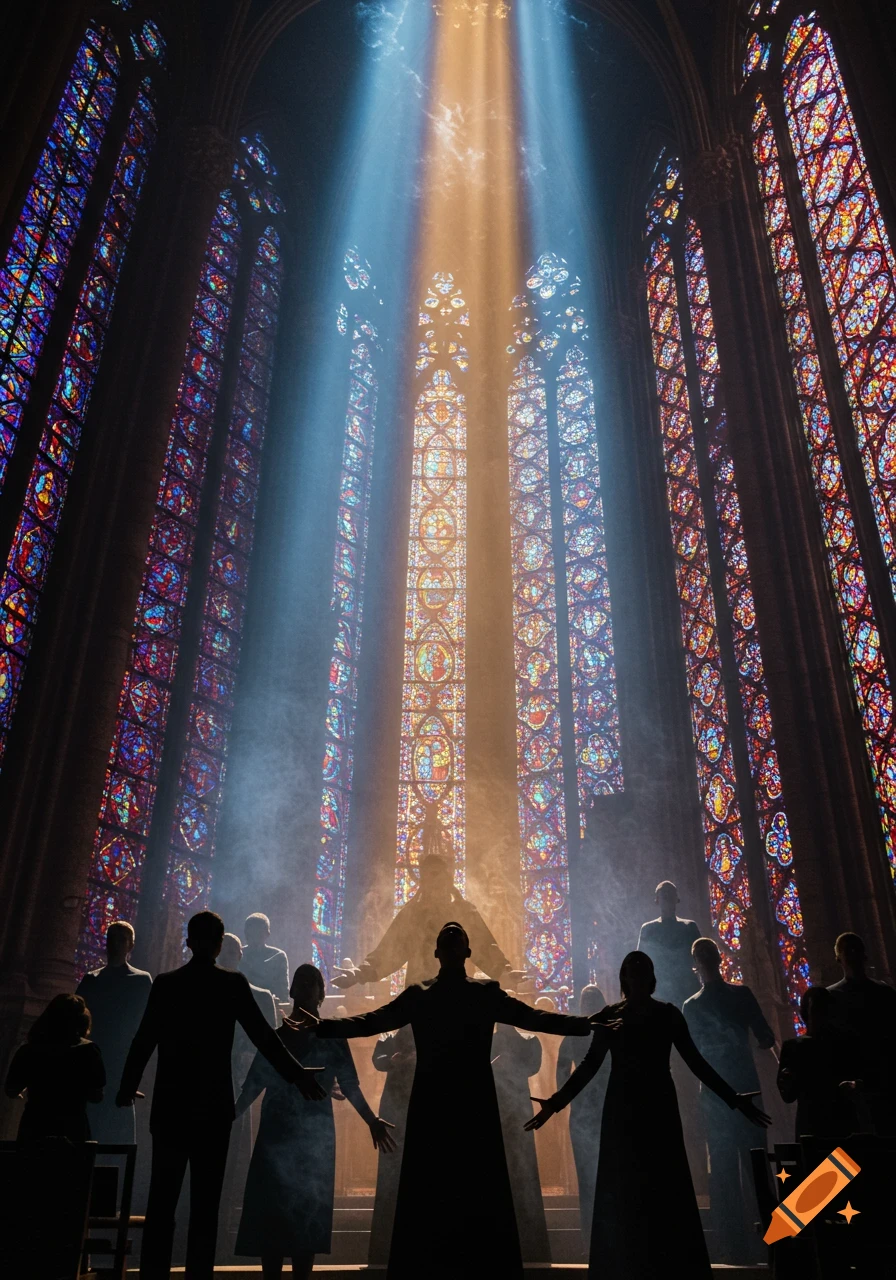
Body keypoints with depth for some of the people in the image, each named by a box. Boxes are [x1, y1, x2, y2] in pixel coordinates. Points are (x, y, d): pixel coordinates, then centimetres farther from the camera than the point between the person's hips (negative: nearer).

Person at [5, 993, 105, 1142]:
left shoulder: (28, 1050, 3)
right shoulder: (87, 1051, -4)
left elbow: (11, 1091, 11)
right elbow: (96, 1096, -3)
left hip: (34, 1129, 2)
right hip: (72, 1130, -2)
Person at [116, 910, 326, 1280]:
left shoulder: (164, 983, 2)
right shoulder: (233, 984, -5)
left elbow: (143, 1040, 5)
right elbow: (263, 1035, -7)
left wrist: (128, 1087, 20)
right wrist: (298, 1075, -1)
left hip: (169, 1105, 2)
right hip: (212, 1107, -2)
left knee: (162, 1199, 10)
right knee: (205, 1203, 5)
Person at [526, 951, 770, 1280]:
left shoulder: (669, 1014, 2)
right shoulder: (610, 1016, 0)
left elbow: (695, 1062, 4)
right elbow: (591, 1064, 0)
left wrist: (733, 1098, -2)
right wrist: (556, 1102, -8)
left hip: (659, 1107, 0)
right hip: (623, 1110, 0)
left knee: (667, 1188, -1)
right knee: (623, 1190, 1)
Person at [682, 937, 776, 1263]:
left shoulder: (690, 1007, -2)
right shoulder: (742, 993, -7)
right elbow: (766, 1038, -5)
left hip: (715, 1094, 0)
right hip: (747, 1087, 0)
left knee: (723, 1170, 8)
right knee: (755, 1165, 9)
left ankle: (733, 1246, 11)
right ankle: (763, 1242, 12)